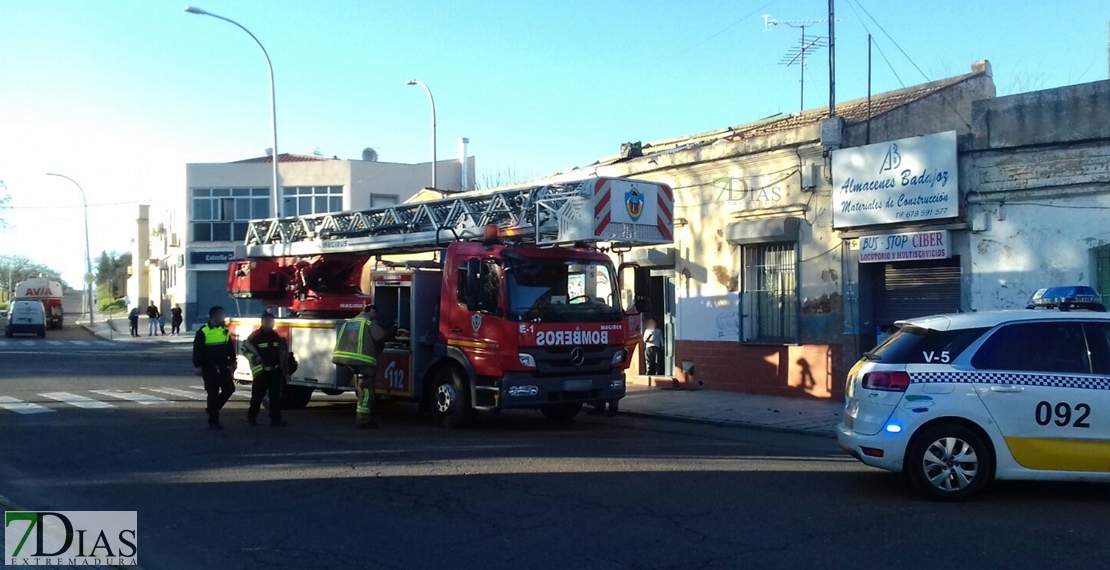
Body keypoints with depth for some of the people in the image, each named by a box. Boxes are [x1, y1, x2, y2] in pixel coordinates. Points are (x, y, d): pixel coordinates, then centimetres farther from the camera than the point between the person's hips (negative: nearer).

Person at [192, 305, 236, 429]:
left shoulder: (225, 331, 7)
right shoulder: (203, 332, -9)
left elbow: (230, 348, 15)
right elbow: (197, 350, -9)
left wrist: (232, 362, 11)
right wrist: (198, 366, -13)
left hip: (223, 367, 5)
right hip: (209, 368, -5)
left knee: (229, 388, 3)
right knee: (213, 393, -2)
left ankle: (213, 409, 25)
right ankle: (213, 421, 8)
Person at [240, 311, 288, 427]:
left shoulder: (276, 336, 12)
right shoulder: (256, 336, -4)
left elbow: (282, 353, 16)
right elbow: (246, 349, -5)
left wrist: (284, 369, 13)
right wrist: (255, 358, -17)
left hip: (275, 371, 4)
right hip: (261, 372, -4)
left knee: (275, 396, 2)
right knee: (257, 395, 4)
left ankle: (275, 419, 3)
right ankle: (252, 416, 21)